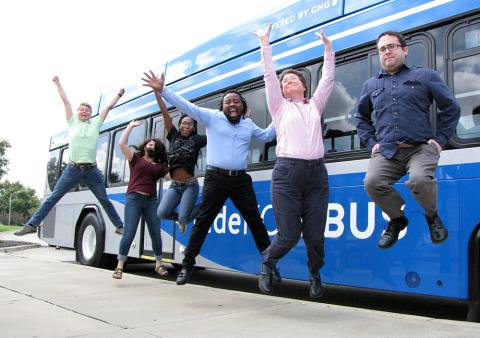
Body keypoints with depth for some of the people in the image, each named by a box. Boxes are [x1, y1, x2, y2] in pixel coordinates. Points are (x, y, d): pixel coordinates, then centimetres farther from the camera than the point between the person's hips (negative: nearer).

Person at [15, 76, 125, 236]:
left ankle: (120, 226, 13)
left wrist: (119, 95, 22)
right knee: (53, 197, 1)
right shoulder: (73, 122, 11)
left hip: (91, 170, 0)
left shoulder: (95, 124, 12)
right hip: (73, 169, 0)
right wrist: (58, 84, 16)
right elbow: (65, 101, 13)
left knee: (105, 200, 6)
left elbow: (108, 106, 17)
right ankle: (32, 225, 5)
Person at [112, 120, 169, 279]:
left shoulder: (160, 165, 15)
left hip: (151, 201, 3)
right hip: (134, 199, -3)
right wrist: (131, 125, 7)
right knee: (129, 233, -10)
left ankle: (158, 264, 19)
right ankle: (119, 266, -3)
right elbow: (121, 143, 0)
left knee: (156, 234, 4)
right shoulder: (135, 158, 10)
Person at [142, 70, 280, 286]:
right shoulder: (212, 117, 2)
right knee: (203, 221, -2)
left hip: (241, 179, 4)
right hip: (216, 178, -3)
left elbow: (266, 136, 30)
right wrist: (162, 90, -13)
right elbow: (186, 106, -5)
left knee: (255, 220, 5)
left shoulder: (248, 124, 16)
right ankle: (187, 265, 7)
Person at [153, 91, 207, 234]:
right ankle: (180, 218, 19)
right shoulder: (174, 136, 7)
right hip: (174, 185, 3)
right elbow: (164, 112, 1)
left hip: (190, 185, -3)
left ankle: (201, 208, 18)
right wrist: (157, 91, -3)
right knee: (162, 213, -16)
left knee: (183, 217, -17)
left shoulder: (197, 139, 1)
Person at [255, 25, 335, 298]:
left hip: (317, 173, 3)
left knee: (315, 235, 1)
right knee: (289, 234, -6)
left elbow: (328, 79, 19)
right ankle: (267, 265, 24)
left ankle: (315, 275, 27)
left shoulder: (315, 106, 22)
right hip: (287, 172, -2)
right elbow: (269, 75, 8)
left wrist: (328, 48, 18)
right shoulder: (280, 107, 15)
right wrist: (265, 44, 7)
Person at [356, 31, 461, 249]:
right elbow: (362, 118, 29)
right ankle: (397, 218, 5)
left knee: (419, 180, -33)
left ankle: (432, 215, 3)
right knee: (372, 183, -25)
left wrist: (440, 139, 3)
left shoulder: (425, 75, 10)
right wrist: (371, 143, 14)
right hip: (386, 152, 3)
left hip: (420, 149, -2)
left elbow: (451, 108, 12)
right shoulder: (371, 85, 18)